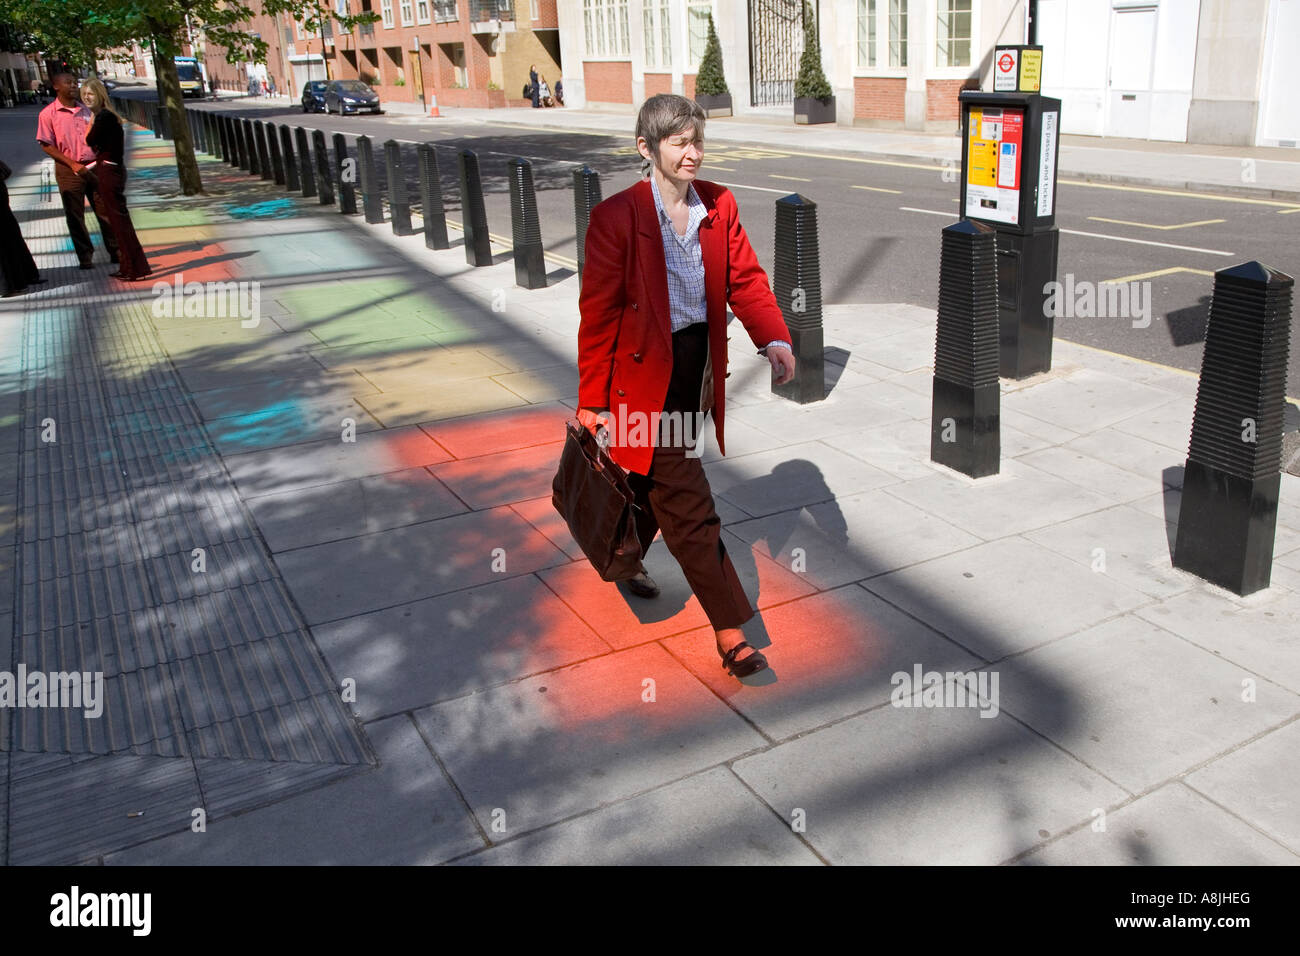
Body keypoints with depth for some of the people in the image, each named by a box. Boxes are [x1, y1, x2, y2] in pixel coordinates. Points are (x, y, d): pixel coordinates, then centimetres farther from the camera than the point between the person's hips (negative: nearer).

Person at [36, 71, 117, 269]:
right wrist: (73, 164, -14)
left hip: (93, 167, 3)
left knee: (105, 211, 5)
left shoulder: (86, 110, 11)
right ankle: (85, 257, 11)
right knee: (75, 216, 3)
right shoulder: (48, 114, -3)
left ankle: (115, 252, 14)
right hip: (68, 170, -3)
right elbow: (46, 146, -5)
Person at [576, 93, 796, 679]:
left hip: (697, 368, 6)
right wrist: (593, 404, -12)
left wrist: (774, 338, -19)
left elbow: (745, 278, 0)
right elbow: (597, 314, -13)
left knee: (655, 481, 24)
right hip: (646, 374, -6)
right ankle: (731, 635, 4)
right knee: (689, 508, -4)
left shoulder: (719, 205, 1)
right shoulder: (616, 218, -16)